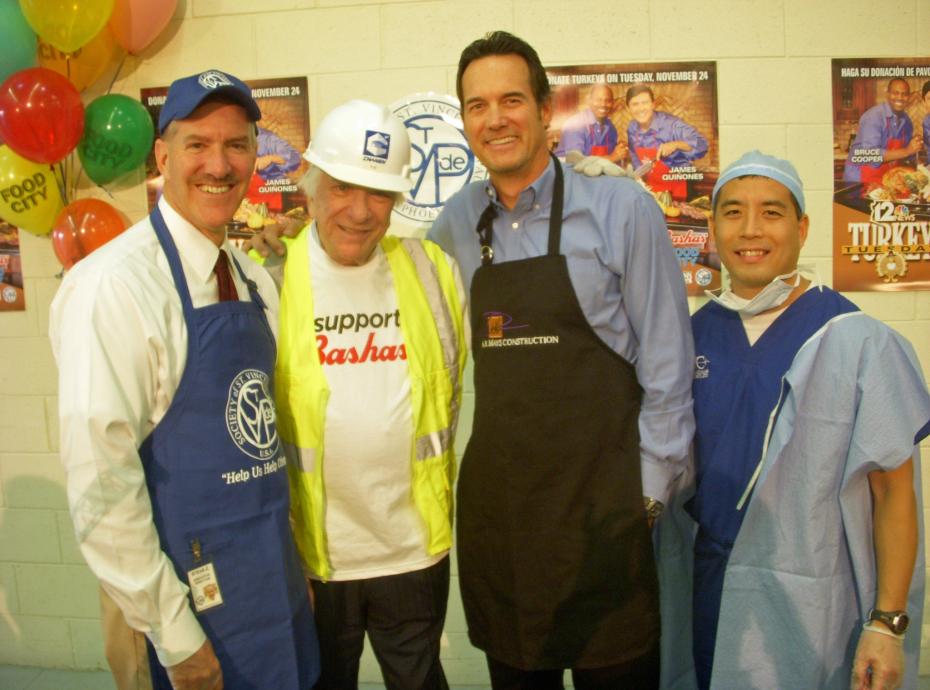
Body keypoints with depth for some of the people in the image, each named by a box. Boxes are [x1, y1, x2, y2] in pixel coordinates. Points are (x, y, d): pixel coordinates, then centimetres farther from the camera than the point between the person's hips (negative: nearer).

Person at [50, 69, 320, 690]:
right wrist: (174, 635, -15)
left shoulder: (256, 280, 4)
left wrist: (296, 562, 12)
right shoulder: (114, 286, -18)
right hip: (200, 600, -7)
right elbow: (101, 480, -20)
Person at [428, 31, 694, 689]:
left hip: (602, 507, -3)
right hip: (495, 504, 4)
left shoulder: (621, 208, -7)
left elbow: (666, 366, -5)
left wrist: (648, 490, -5)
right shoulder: (458, 222, 4)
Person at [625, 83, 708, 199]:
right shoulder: (631, 129, -5)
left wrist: (676, 144, -40)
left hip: (677, 185, -4)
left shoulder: (671, 123, -21)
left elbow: (701, 144, -27)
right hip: (651, 188, 4)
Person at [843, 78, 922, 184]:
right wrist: (906, 151, -26)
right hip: (861, 180, -7)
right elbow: (871, 154, -26)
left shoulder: (906, 121, 6)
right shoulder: (873, 116, -16)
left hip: (887, 179, 7)